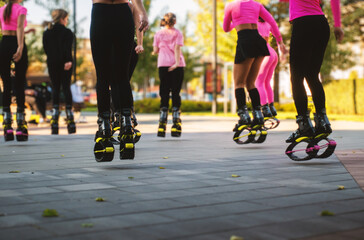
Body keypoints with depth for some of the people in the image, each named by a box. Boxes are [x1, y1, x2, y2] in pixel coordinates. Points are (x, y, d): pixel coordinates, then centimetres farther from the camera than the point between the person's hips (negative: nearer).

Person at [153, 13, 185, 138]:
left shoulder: (158, 34, 12)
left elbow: (155, 51, 7)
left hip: (163, 64, 1)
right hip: (177, 66, -1)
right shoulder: (177, 33, 7)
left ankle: (162, 122, -6)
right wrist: (177, 62, -17)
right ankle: (176, 122, -6)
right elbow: (177, 48, -7)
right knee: (176, 92, 1)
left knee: (164, 93, 2)